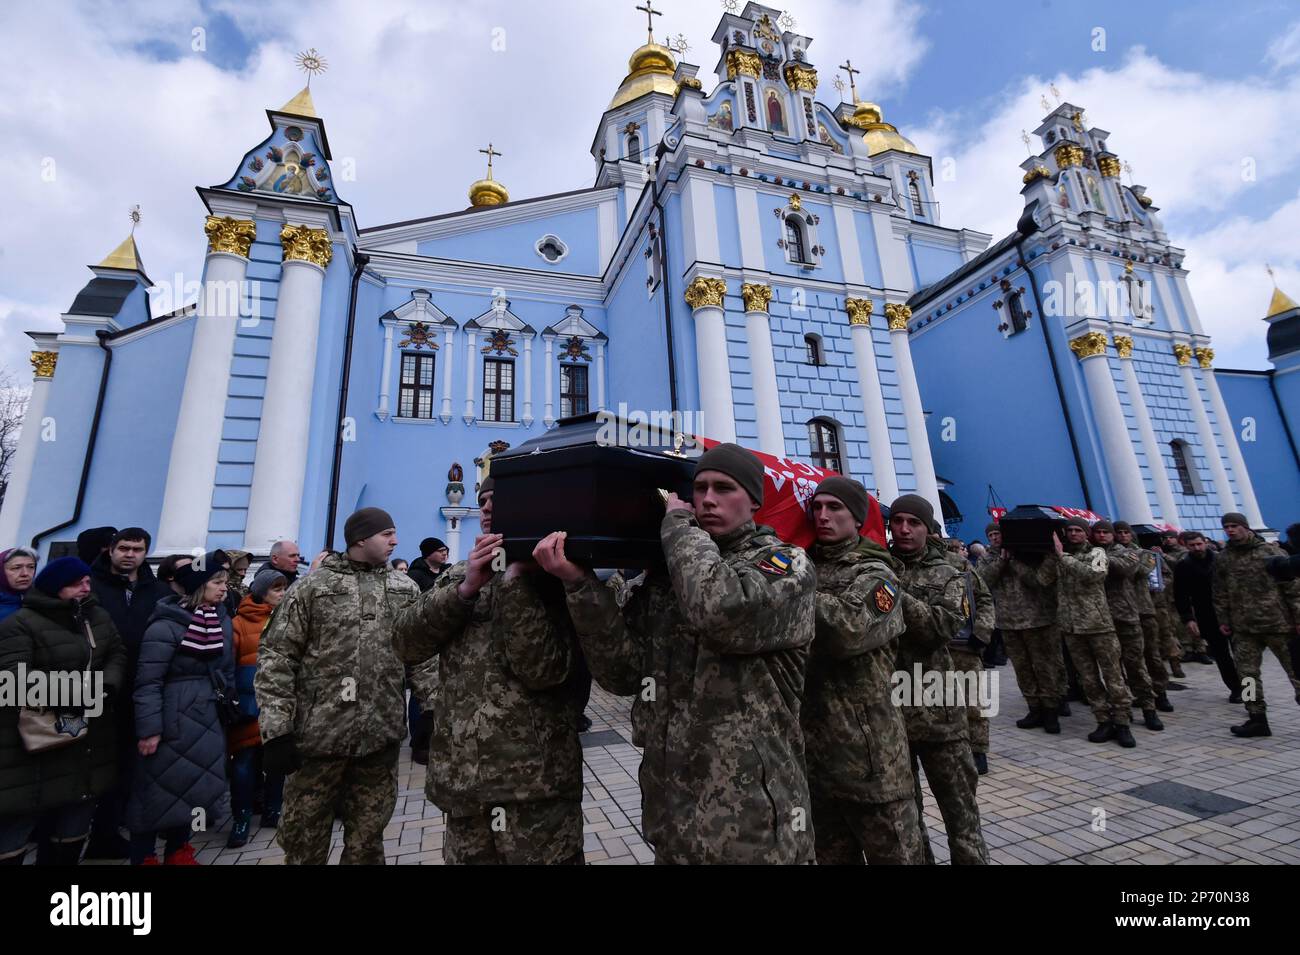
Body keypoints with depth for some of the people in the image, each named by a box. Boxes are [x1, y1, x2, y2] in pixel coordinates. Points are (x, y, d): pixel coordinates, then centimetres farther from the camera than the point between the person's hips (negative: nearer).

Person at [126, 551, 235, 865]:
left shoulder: (222, 620, 4)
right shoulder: (167, 625, -16)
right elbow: (148, 681, -16)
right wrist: (148, 729, -16)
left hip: (210, 719, 7)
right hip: (174, 719, -6)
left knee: (199, 786, 14)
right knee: (160, 789, 5)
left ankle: (177, 851, 32)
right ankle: (144, 857, 24)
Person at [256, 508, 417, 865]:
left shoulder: (406, 589, 7)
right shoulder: (312, 585, -2)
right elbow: (276, 656, -3)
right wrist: (276, 729, -10)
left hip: (381, 737, 2)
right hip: (318, 734, -2)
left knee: (367, 842, 14)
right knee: (303, 839, 13)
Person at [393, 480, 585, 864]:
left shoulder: (550, 577, -7)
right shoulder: (459, 574, 10)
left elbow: (544, 669, -20)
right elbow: (408, 643, -2)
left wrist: (515, 580, -23)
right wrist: (465, 588, -15)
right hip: (461, 776, 5)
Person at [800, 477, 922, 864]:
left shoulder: (874, 574, -7)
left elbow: (848, 630, -28)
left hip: (866, 746, -5)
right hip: (810, 743, 5)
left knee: (894, 853, 10)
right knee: (830, 854, 20)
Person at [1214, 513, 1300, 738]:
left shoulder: (1271, 551, -4)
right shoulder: (1222, 559, 7)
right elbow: (1220, 593, 11)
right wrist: (1223, 620, 7)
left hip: (1278, 622, -3)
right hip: (1244, 627, 3)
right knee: (1248, 673, 4)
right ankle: (1257, 719, 12)